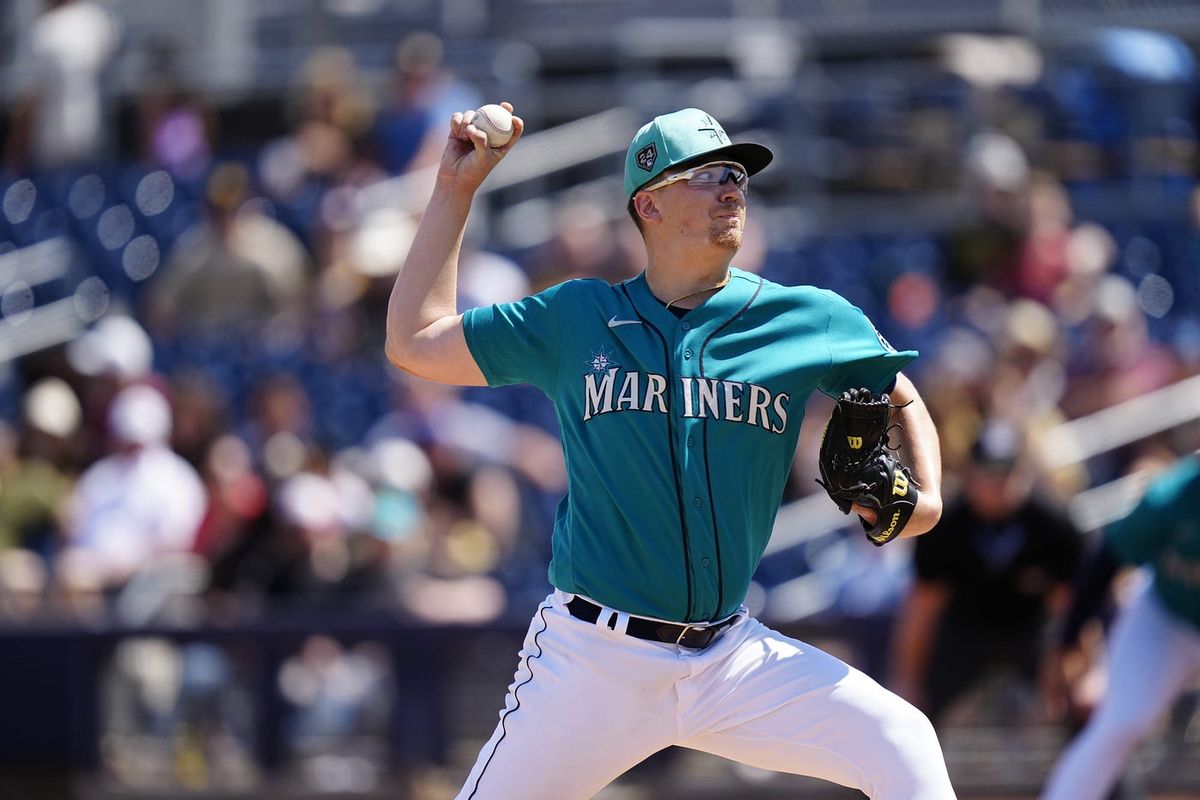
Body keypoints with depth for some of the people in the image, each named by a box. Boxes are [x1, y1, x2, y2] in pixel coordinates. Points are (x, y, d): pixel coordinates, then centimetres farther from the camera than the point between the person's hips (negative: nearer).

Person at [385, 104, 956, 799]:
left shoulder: (806, 320, 4)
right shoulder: (574, 319, 5)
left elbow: (903, 399, 17)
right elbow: (415, 343, 8)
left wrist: (927, 499, -3)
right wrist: (457, 188, 7)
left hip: (733, 660, 1)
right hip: (593, 657, -1)